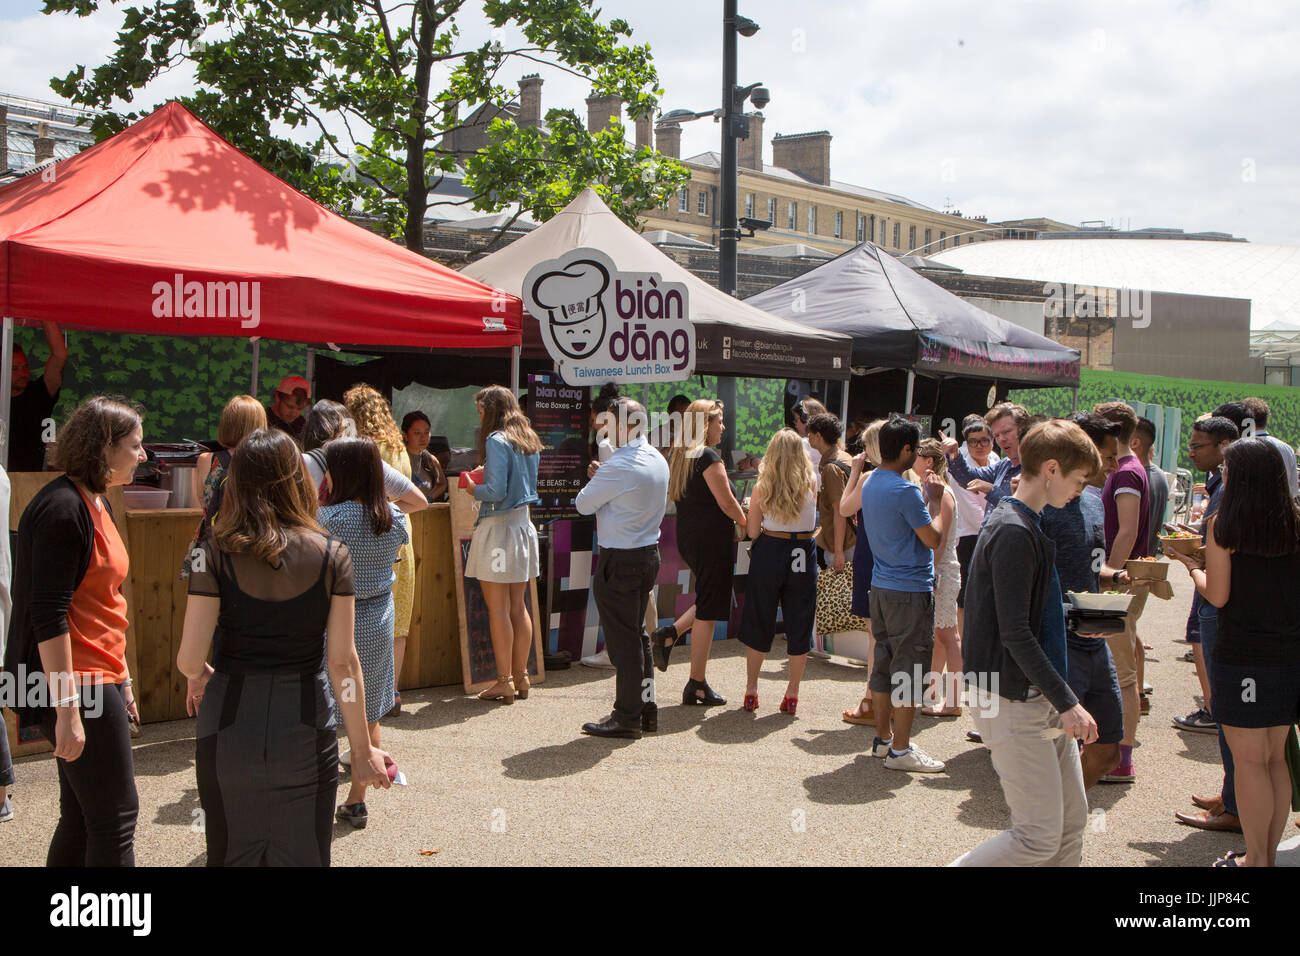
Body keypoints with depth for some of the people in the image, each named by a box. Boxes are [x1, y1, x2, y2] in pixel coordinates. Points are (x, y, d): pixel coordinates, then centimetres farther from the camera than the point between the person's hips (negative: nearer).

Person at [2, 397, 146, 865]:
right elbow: (47, 614, -21)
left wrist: (121, 679, 23)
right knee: (116, 816, -5)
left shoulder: (96, 505, 14)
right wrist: (67, 706, -22)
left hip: (98, 680, 10)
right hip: (75, 684, -10)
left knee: (83, 817, 14)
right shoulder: (62, 509, -16)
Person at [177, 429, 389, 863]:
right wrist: (362, 750, 1)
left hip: (229, 727, 0)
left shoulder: (216, 553, -7)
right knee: (301, 857, 13)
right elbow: (342, 660, -6)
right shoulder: (332, 555, -6)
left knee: (233, 856, 17)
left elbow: (189, 657, -9)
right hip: (305, 729, 0)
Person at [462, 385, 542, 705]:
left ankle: (504, 681, 3)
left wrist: (473, 488, -1)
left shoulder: (497, 441, -13)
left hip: (498, 527, -8)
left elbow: (497, 492, -20)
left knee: (498, 609, -1)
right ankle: (521, 676, 19)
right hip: (523, 524, 8)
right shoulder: (529, 441, 11)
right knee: (518, 607, 13)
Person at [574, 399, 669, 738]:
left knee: (623, 638, -2)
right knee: (638, 634, 17)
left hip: (620, 560, -9)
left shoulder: (620, 466, -20)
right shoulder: (658, 460, 8)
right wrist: (602, 478, 11)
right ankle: (646, 710, 23)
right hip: (649, 553, 9)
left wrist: (592, 483, 9)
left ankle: (627, 717, 4)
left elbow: (583, 504, -10)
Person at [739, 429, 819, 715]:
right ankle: (792, 694, 13)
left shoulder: (762, 486, -6)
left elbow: (752, 531, -4)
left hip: (768, 552, 0)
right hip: (803, 554, 1)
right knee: (798, 625, 9)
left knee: (759, 624, 12)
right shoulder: (811, 482, -3)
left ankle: (751, 690, 16)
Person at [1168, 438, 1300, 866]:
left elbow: (1217, 595, -10)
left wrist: (1193, 565, 9)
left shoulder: (1224, 525, -10)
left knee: (1249, 760, 3)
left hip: (1243, 654, -5)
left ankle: (1255, 857, 10)